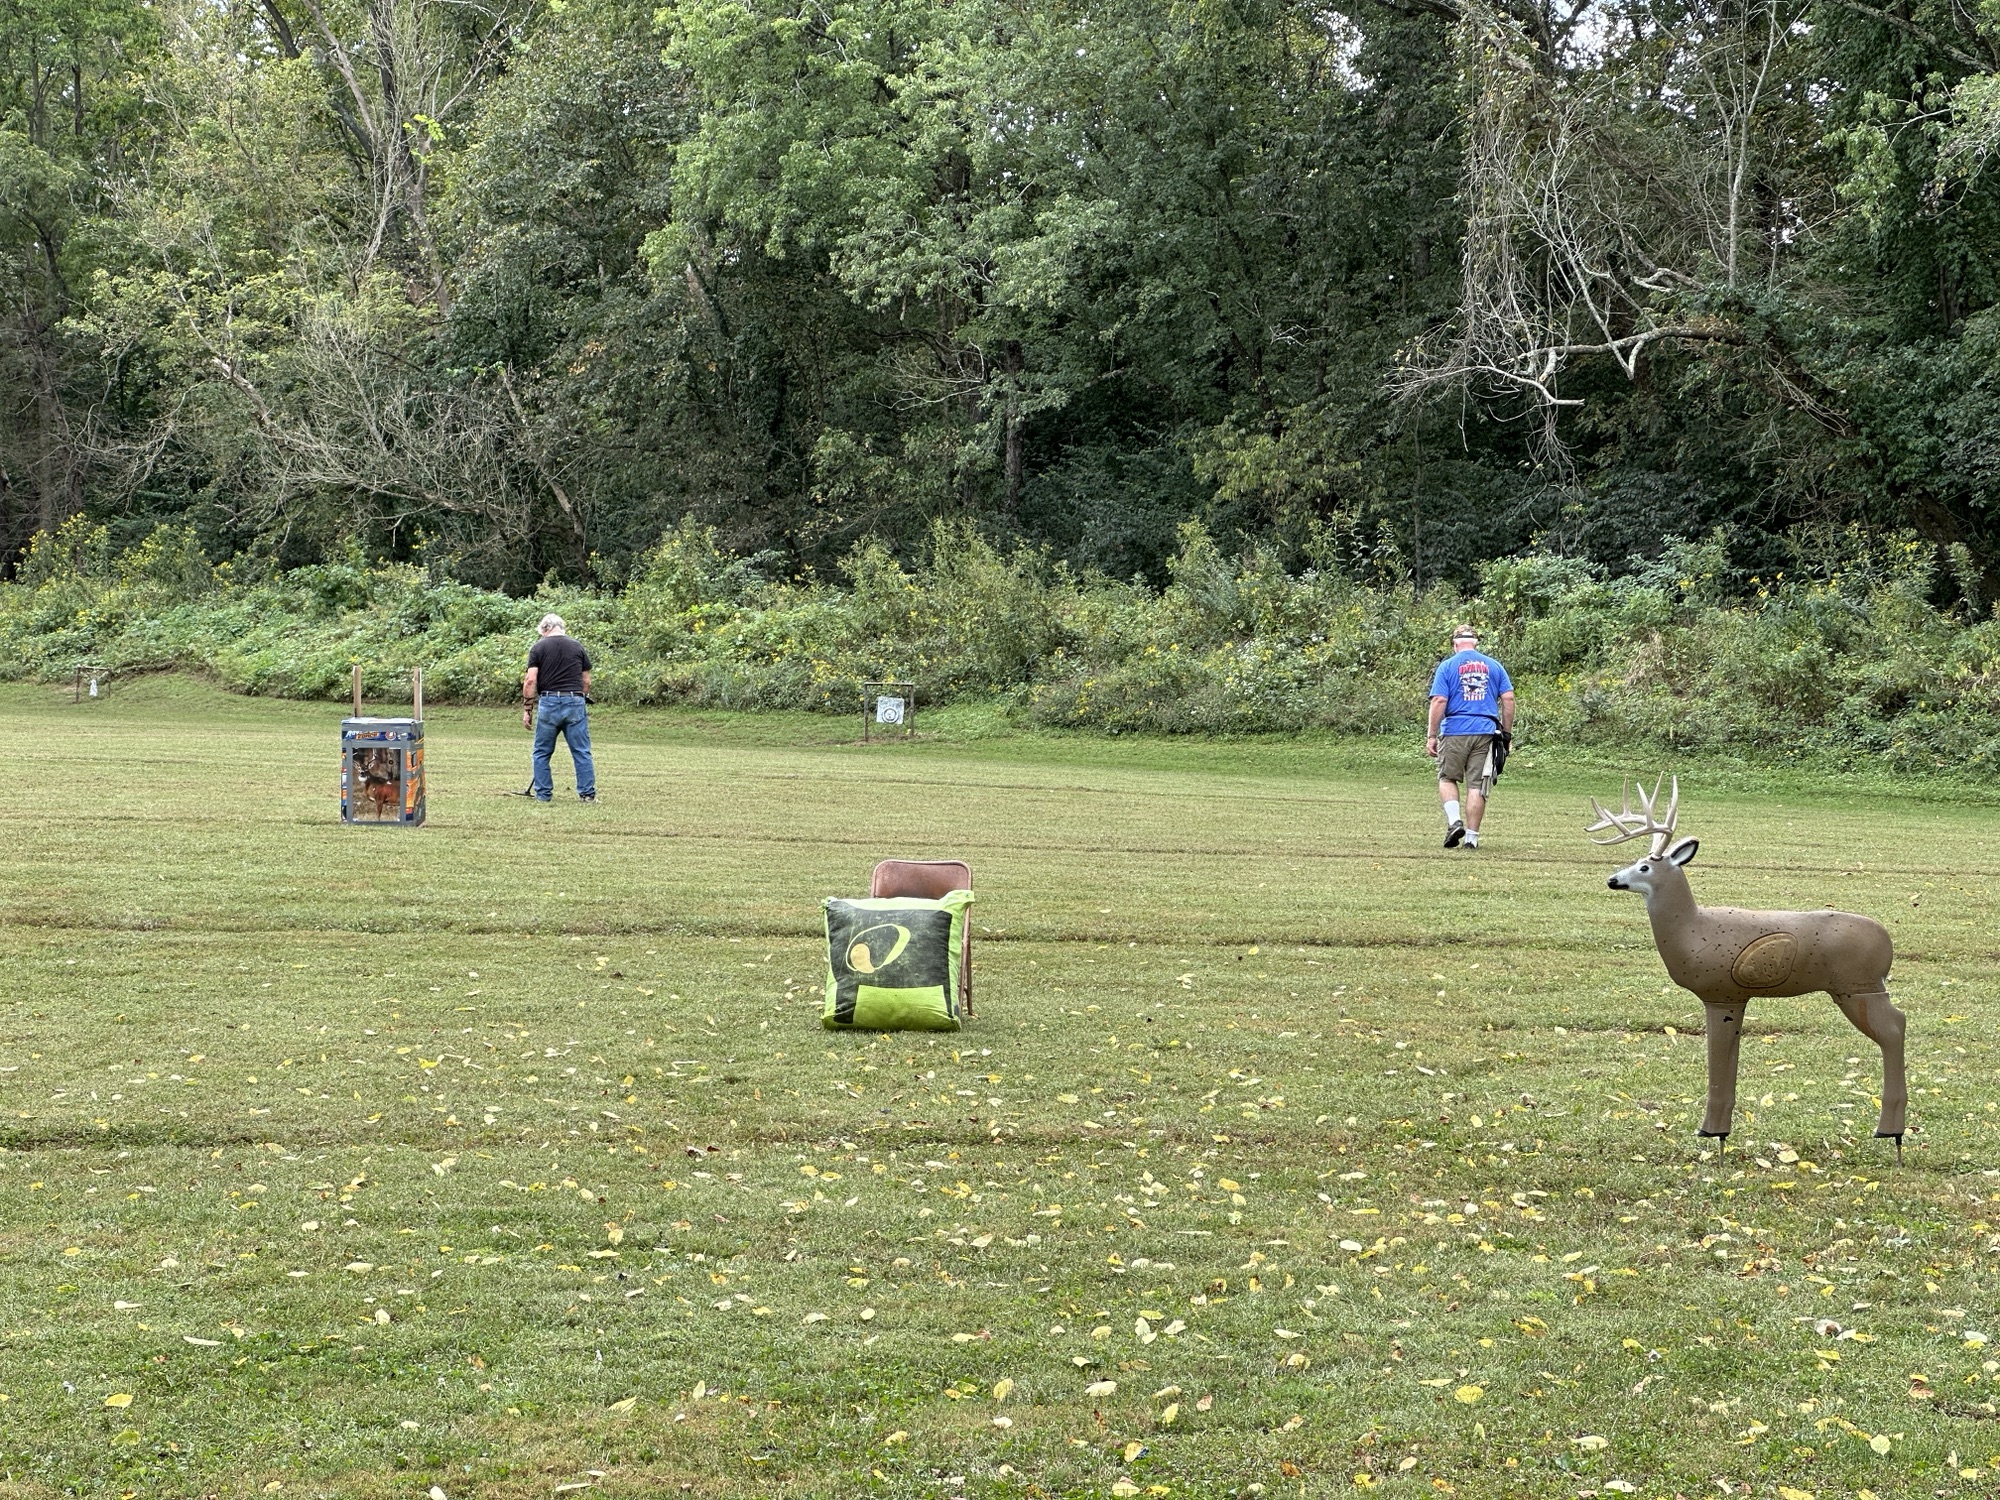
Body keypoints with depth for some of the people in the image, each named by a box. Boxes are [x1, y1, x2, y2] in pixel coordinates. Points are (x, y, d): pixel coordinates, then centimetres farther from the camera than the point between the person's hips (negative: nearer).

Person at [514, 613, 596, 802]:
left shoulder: (538, 648, 2)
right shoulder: (578, 647, 9)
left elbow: (530, 680, -6)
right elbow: (586, 681, 11)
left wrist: (527, 709, -1)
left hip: (548, 703, -1)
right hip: (575, 701, 1)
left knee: (542, 752, 11)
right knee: (582, 752, 3)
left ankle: (543, 794, 11)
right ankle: (588, 794, 1)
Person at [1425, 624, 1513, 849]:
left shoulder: (1447, 666, 2)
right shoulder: (1493, 666, 10)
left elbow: (1439, 701, -6)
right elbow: (1508, 698, 5)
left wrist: (1432, 736, -4)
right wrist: (1507, 733, 11)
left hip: (1454, 731, -2)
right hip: (1486, 732, 2)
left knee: (1447, 778, 15)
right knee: (1477, 785, 4)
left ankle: (1454, 821, -5)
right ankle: (1471, 836, 3)